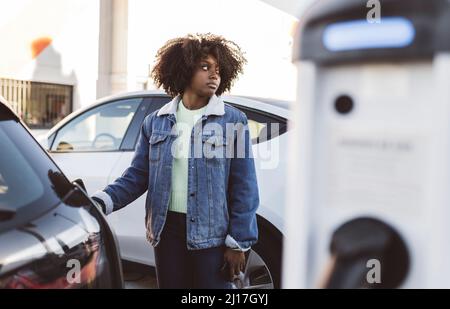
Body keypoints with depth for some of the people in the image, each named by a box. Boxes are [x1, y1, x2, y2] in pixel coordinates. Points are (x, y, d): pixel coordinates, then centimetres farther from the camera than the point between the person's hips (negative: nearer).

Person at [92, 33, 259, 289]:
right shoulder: (156, 122, 5)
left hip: (213, 234, -3)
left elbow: (244, 189, -5)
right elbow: (136, 177, 4)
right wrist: (102, 202, -12)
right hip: (168, 230, 3)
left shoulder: (234, 121, -4)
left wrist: (238, 243, -8)